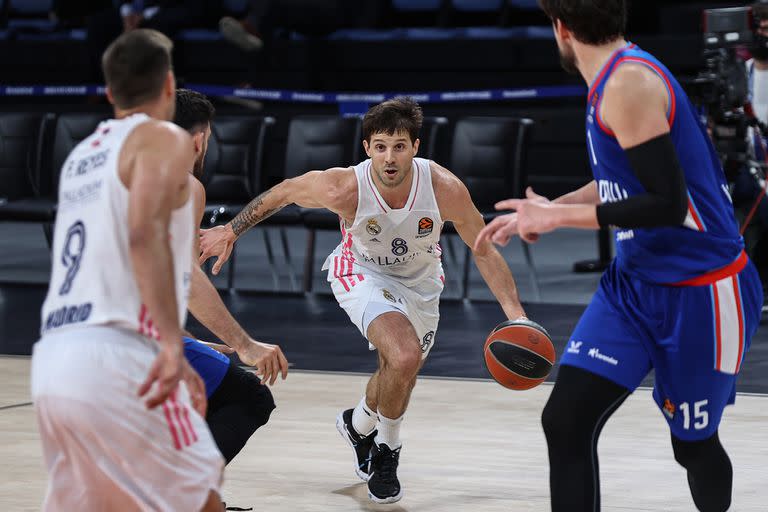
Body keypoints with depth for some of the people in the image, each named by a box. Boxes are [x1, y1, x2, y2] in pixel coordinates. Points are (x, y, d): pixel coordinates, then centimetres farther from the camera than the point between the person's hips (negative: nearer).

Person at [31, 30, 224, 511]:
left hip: (52, 362, 7)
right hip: (115, 360, -7)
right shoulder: (163, 139, 0)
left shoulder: (81, 154, 24)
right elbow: (145, 233, -17)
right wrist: (173, 343, -25)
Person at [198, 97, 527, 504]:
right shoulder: (343, 188, -33)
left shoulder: (445, 188, -30)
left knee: (398, 376, 18)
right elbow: (283, 192, -13)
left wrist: (515, 314, -24)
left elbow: (484, 252, -18)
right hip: (362, 274, -3)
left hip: (420, 283, 3)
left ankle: (359, 424, 53)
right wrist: (231, 231, -6)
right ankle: (387, 450, 0)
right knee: (404, 358, -27)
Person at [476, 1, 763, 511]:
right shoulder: (614, 78, 8)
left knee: (693, 444, 8)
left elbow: (667, 203, -27)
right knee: (565, 421, -7)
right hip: (635, 283, 8)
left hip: (699, 294, -8)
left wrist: (560, 216, -19)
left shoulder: (630, 84, -21)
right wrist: (541, 212, 23)